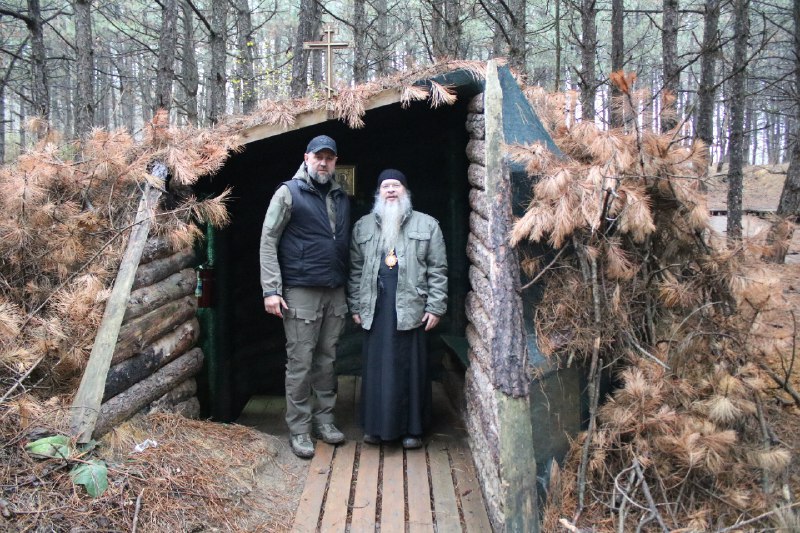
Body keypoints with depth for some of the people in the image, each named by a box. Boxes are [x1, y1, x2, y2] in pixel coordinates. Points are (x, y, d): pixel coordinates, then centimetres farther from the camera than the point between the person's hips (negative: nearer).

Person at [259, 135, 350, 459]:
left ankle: (324, 419, 24)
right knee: (300, 363, 0)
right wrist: (271, 289, -13)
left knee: (327, 361, 12)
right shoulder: (289, 192, -4)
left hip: (335, 293, 5)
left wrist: (350, 288, 12)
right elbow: (268, 241, -6)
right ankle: (299, 429, 11)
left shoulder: (341, 198, 13)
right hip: (301, 292, -5)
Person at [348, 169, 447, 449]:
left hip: (412, 308, -1)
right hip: (376, 310, 2)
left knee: (411, 367, 3)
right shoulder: (362, 226, 13)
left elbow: (438, 270, 3)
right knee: (377, 367, 4)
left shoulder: (427, 225, 7)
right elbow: (355, 270, 11)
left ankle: (412, 428, 14)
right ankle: (376, 425, 17)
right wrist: (356, 306, 4)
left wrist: (435, 307, -4)